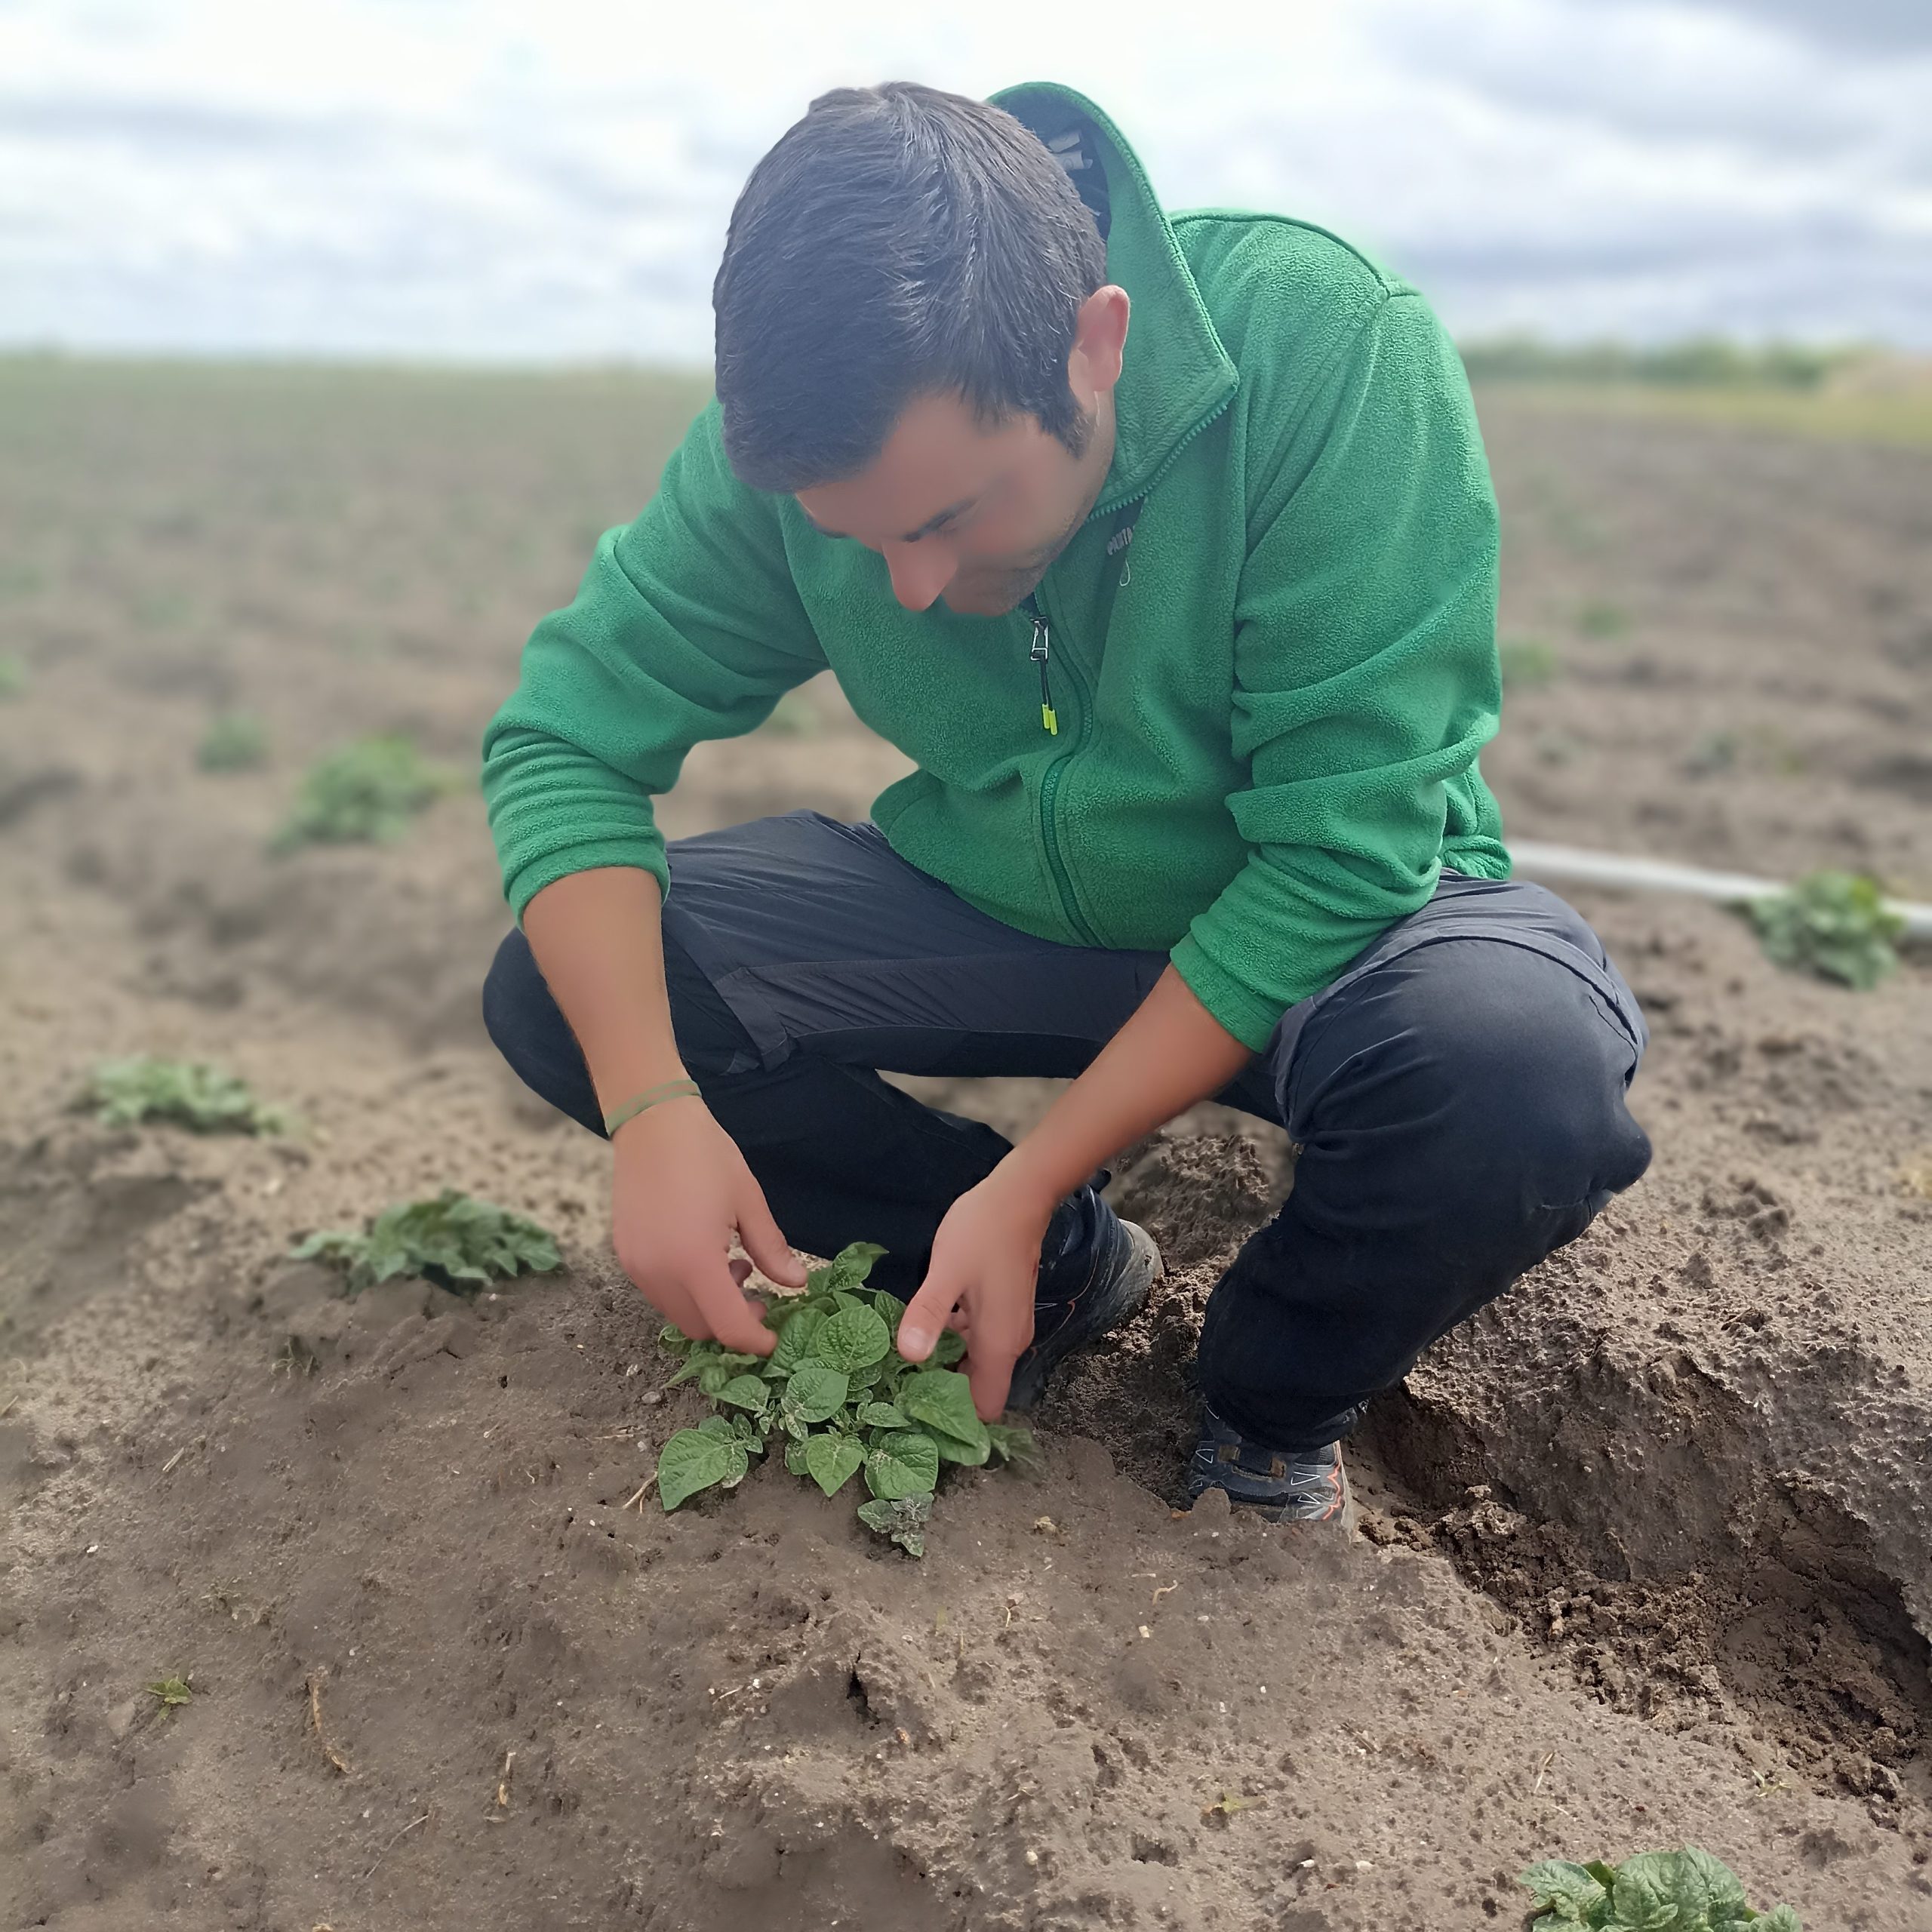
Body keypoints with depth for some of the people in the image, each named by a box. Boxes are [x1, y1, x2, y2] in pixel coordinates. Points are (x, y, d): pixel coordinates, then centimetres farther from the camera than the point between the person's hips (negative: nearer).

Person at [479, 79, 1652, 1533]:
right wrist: (647, 1107, -26)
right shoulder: (798, 439, -15)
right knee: (556, 986, -12)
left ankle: (1277, 1401, -1)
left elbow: (1341, 851, -27)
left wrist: (1027, 1181, -26)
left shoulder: (1333, 350, -27)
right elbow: (564, 735, -11)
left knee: (1523, 1073, -37)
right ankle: (1066, 1271, 3)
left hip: (1324, 921, -3)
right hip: (991, 907, 4)